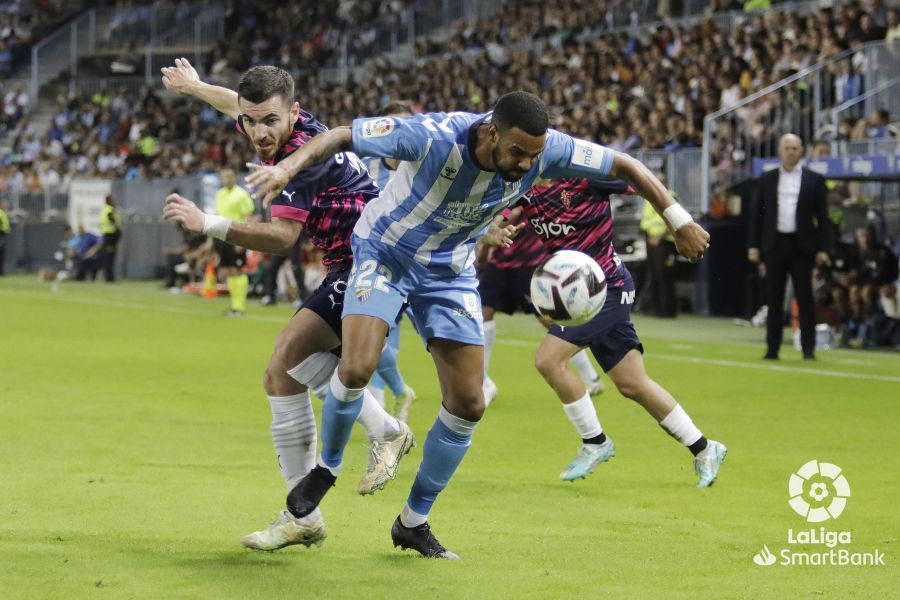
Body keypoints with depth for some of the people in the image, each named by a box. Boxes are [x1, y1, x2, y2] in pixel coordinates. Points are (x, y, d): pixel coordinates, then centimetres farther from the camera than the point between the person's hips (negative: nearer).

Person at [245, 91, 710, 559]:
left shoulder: (544, 150, -22)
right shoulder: (434, 137, -34)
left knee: (468, 403, -3)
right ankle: (327, 468, 7)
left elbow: (623, 166, -9)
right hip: (384, 253, -4)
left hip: (449, 273, 4)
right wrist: (288, 167, -46)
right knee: (356, 368, -24)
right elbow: (342, 136, -31)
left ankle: (414, 522, 14)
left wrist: (679, 220, -8)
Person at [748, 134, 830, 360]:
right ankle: (772, 348, 8)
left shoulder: (814, 180, 4)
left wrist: (822, 248, -3)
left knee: (805, 298, -3)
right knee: (775, 299, 4)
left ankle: (808, 348, 1)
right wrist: (754, 245, 2)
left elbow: (822, 216, 3)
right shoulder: (767, 179, 9)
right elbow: (756, 214, 10)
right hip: (774, 245, 2)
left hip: (801, 246, -2)